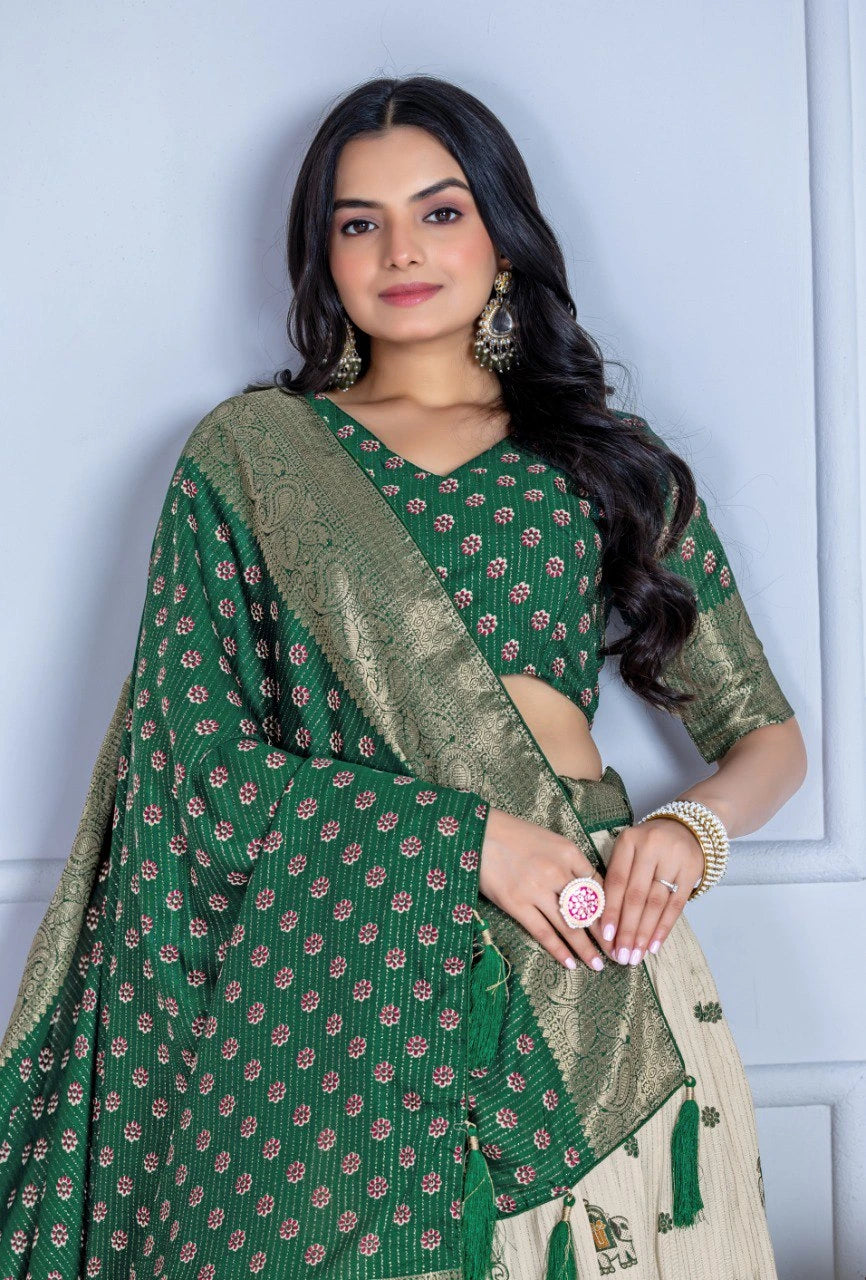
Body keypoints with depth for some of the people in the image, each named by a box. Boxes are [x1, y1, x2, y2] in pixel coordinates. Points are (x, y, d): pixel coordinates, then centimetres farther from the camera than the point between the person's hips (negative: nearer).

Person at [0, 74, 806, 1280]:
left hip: (583, 967, 2)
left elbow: (767, 733, 13)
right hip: (329, 978, -1)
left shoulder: (608, 460, 12)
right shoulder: (248, 454, 7)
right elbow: (199, 759, 0)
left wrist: (692, 826, -9)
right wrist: (469, 836, -11)